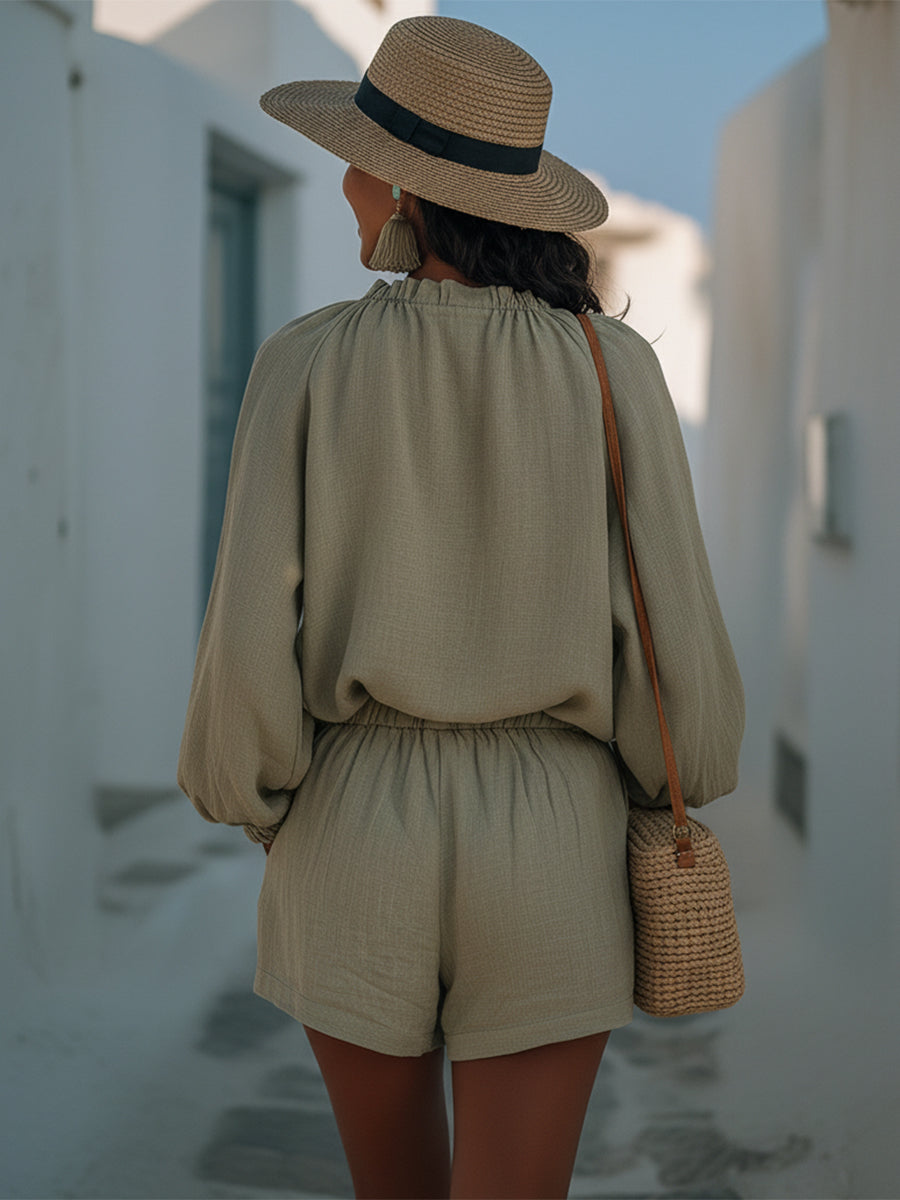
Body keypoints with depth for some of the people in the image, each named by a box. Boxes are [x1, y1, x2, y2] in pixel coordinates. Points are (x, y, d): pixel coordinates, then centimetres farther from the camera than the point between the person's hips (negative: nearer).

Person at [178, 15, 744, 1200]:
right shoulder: (613, 368, -7)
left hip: (357, 836, 1)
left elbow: (256, 639, -11)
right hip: (547, 841, 0)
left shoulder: (309, 363, -9)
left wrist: (249, 795, 9)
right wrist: (669, 789, 12)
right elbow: (672, 631, -8)